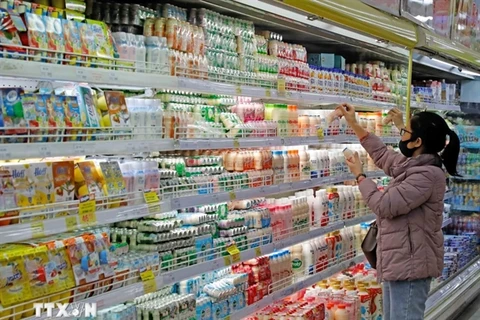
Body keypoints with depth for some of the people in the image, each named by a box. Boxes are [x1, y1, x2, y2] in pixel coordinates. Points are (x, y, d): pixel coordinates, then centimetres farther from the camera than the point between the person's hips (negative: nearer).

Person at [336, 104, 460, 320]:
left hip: (410, 265, -10)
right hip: (398, 262, 10)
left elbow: (385, 205, -21)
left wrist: (360, 176, -6)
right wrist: (353, 124, 24)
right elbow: (382, 154, 25)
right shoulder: (413, 166, 8)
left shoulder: (427, 175, -21)